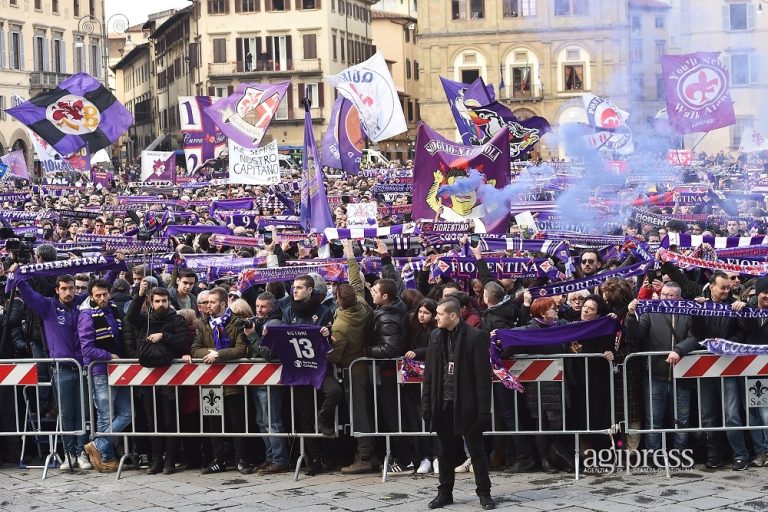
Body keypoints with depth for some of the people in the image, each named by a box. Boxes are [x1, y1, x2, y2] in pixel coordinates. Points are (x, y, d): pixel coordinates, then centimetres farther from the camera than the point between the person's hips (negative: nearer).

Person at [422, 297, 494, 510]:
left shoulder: (475, 337, -10)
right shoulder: (436, 336, 7)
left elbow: (483, 375, -11)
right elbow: (429, 373, 10)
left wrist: (484, 409, -14)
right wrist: (427, 404, 4)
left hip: (466, 404, -5)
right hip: (443, 404, 5)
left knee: (476, 449, 4)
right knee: (445, 450, 12)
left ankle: (484, 493, 13)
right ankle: (445, 493, 21)